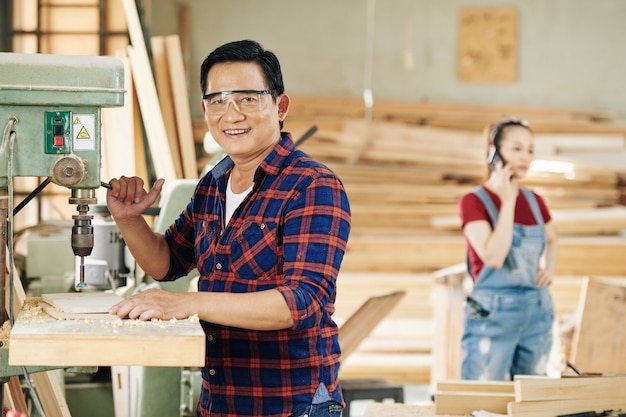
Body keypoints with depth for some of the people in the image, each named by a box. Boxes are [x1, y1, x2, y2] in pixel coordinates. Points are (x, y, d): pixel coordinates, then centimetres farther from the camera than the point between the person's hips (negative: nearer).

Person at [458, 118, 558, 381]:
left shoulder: (534, 202, 9)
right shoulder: (473, 201, -7)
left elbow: (552, 240, 29)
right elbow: (493, 256, -20)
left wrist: (550, 265, 7)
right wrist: (508, 200, -16)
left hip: (537, 313, 6)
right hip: (493, 314, -5)